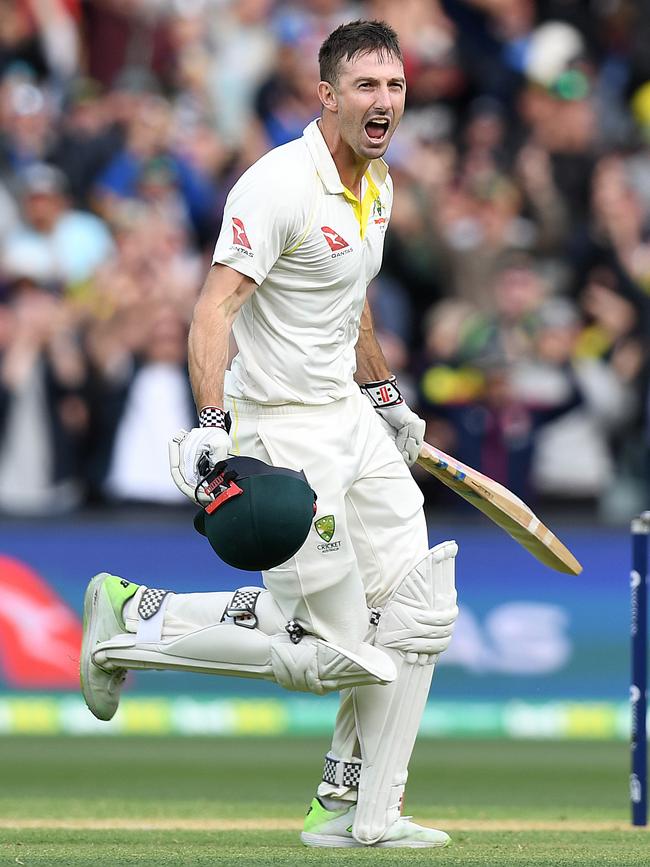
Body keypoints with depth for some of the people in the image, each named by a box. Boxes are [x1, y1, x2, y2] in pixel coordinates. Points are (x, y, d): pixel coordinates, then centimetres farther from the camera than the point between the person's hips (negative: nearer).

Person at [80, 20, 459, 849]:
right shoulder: (281, 185, -19)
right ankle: (135, 621, 9)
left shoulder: (374, 183, 10)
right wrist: (210, 426, -39)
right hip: (283, 434, -9)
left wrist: (387, 399, 33)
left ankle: (359, 814, 13)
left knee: (418, 614, 4)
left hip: (349, 416, 9)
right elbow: (215, 309, -28)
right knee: (334, 651, -7)